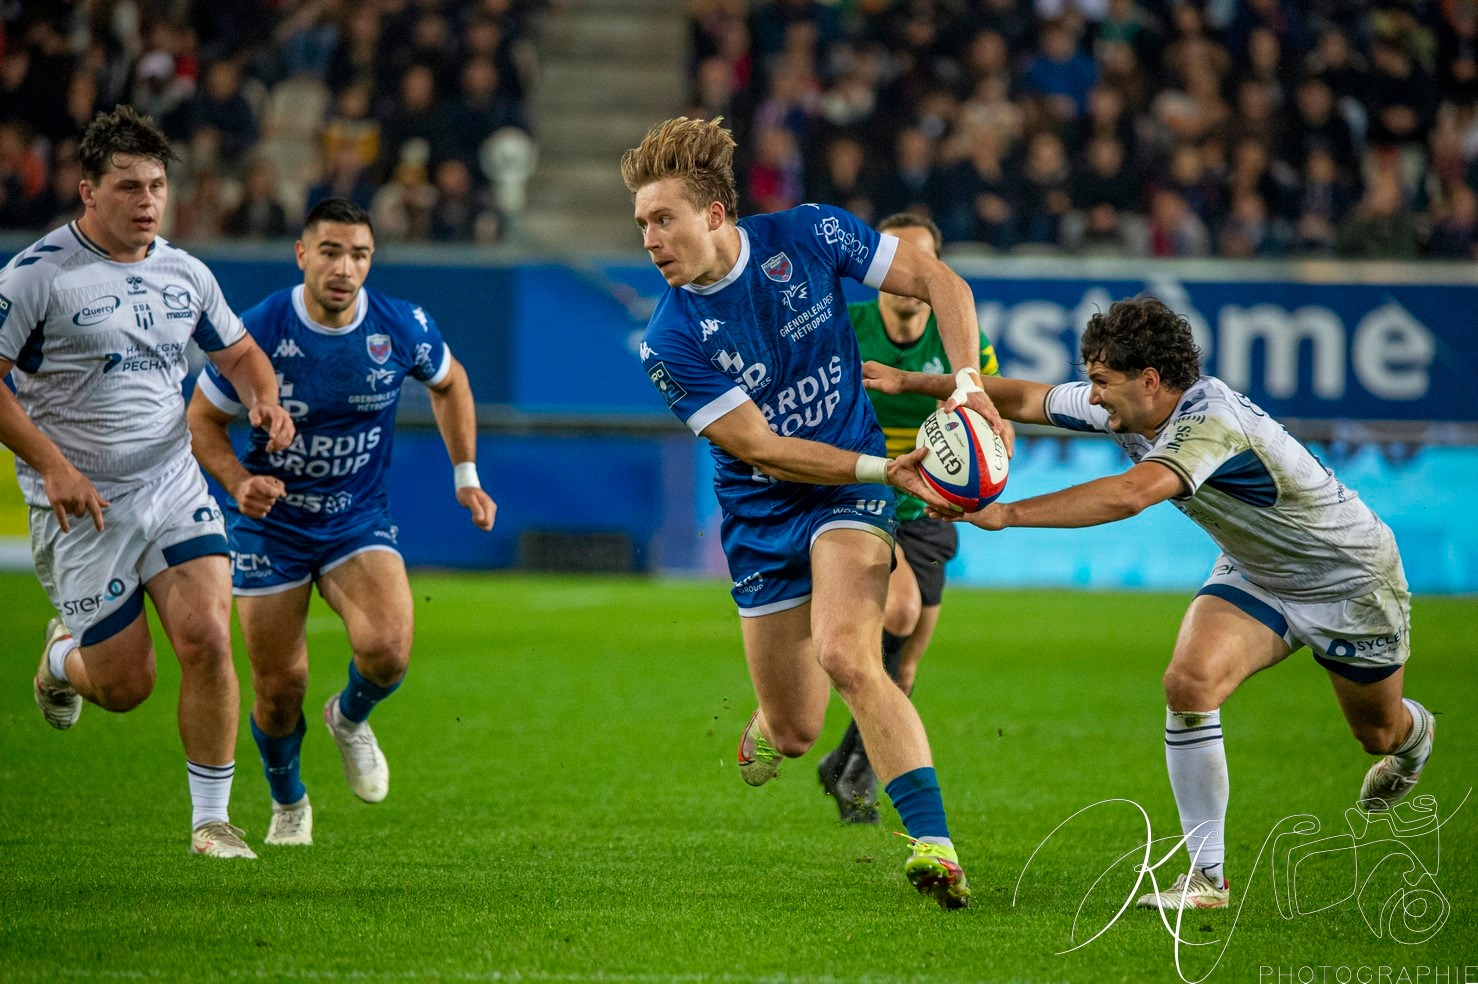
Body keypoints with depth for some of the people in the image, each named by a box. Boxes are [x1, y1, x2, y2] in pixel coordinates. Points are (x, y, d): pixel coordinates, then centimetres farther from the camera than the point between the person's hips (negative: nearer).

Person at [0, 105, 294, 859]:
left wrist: (263, 399, -1)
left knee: (207, 639, -15)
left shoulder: (185, 274, 7)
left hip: (174, 486, 4)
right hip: (84, 506, -4)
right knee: (125, 685, 0)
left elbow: (239, 353, 22)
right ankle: (63, 657, 38)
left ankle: (211, 819, -2)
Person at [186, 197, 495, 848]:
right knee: (280, 689, 0)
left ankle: (351, 718, 12)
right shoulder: (258, 331, -17)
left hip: (359, 520, 1)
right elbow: (203, 420, -4)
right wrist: (239, 482, -22)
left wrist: (466, 475, 8)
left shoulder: (403, 328, -12)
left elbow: (449, 383, 12)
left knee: (387, 649, -25)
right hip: (270, 523, -1)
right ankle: (288, 803, 32)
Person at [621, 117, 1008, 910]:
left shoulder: (809, 236, -12)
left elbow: (939, 282, -2)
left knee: (845, 654, -28)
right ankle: (766, 725, 44)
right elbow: (764, 450, -16)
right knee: (795, 733, 4)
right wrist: (888, 469, -24)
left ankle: (934, 842, -31)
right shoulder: (671, 342, -14)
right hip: (761, 518, 2)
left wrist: (968, 384, -16)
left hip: (849, 494, -1)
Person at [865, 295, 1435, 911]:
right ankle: (1207, 876, -12)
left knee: (1379, 732, 15)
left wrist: (1008, 513, -56)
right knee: (1189, 681, -21)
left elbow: (1130, 495, -55)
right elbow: (1026, 400, -3)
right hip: (1254, 575, 6)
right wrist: (912, 382, -9)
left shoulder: (1212, 421, -40)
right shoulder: (1124, 410, -15)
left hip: (1352, 579, -6)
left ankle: (1414, 733, 57)